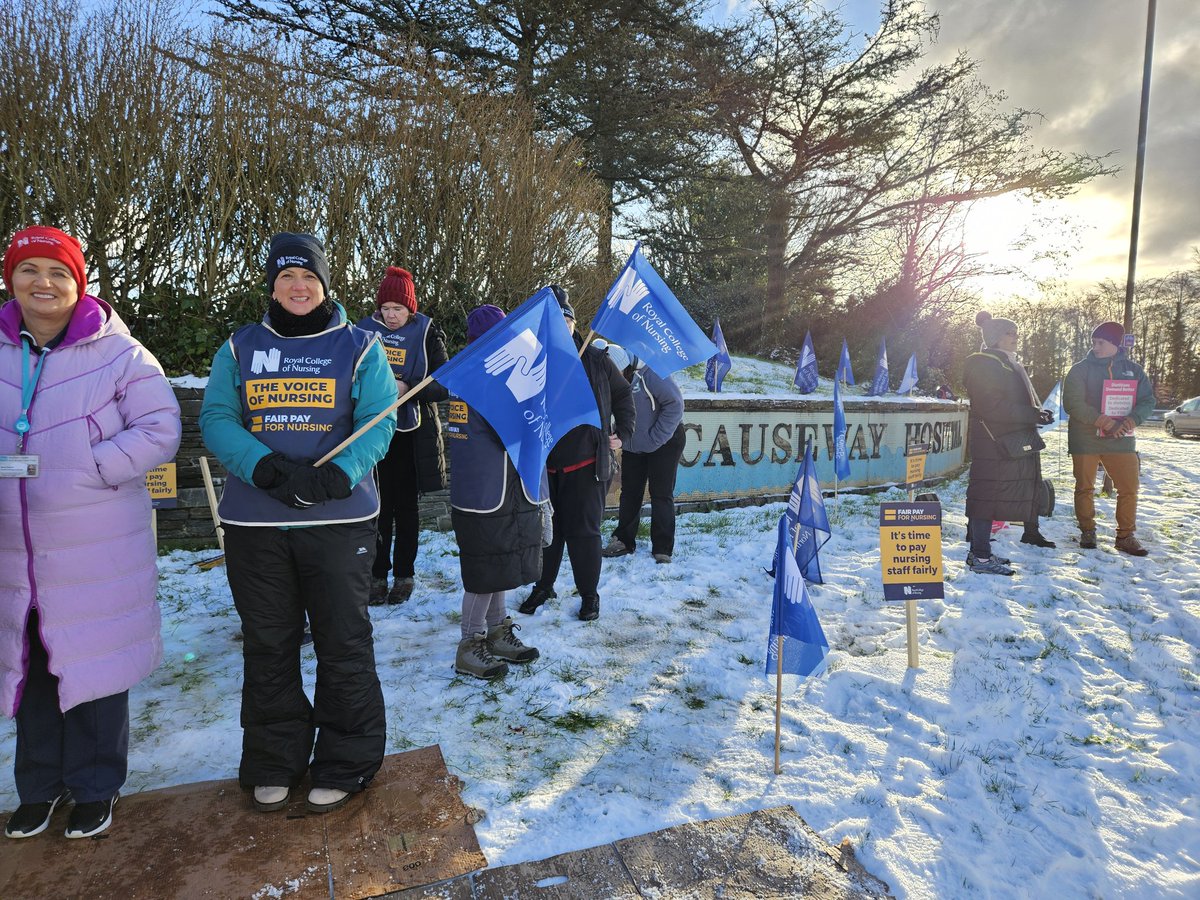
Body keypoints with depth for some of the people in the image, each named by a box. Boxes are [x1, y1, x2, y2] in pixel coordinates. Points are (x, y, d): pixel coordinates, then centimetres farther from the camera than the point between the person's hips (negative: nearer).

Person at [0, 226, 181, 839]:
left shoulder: (117, 353, -7)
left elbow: (159, 432, -11)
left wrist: (82, 472, -19)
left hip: (97, 549, -4)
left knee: (93, 664, 7)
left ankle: (95, 786, 26)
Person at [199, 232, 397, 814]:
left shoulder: (359, 347, 4)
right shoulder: (240, 348, 10)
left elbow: (378, 422, -7)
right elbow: (216, 419, -1)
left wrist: (336, 475, -25)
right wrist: (264, 466, -21)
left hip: (339, 521, -2)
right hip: (254, 524, 3)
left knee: (343, 645, 4)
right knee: (268, 647, 13)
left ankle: (345, 765, 23)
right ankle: (273, 765, 31)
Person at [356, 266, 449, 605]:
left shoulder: (427, 334, -1)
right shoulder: (365, 330, 5)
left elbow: (445, 385, -6)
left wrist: (407, 388, -20)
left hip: (411, 433, -1)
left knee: (406, 505, 8)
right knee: (377, 505, 3)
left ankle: (404, 574, 20)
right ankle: (377, 574, 14)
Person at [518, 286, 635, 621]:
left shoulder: (596, 360, -2)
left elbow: (623, 394, 13)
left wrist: (623, 433, 8)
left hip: (587, 463, -1)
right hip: (543, 465, 1)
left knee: (583, 531, 5)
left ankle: (589, 594, 24)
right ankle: (543, 587, 35)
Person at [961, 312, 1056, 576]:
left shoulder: (1011, 365, 22)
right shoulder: (983, 364, -10)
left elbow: (1025, 400, 23)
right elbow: (994, 406, -19)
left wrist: (1039, 412, 4)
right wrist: (1034, 415, -17)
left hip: (1017, 442, 9)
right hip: (991, 443, -9)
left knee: (987, 495, 11)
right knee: (987, 494, -6)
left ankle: (979, 552, 17)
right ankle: (981, 557, -2)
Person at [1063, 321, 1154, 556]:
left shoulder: (1133, 369, 6)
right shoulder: (1080, 369, -4)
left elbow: (1147, 401, 5)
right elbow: (1072, 404, -13)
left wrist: (1132, 419, -17)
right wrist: (1103, 421, -23)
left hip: (1121, 440, 2)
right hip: (1085, 439, -2)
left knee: (1129, 488, 1)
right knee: (1085, 487, 5)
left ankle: (1126, 536, 14)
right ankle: (1087, 532, 20)